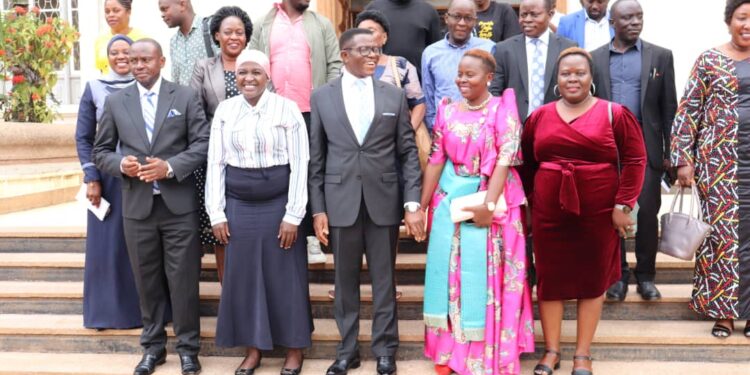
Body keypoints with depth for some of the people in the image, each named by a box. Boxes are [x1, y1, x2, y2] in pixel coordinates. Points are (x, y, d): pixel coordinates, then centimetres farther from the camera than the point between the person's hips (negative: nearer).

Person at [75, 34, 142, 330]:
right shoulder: (94, 88, 2)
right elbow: (83, 138, 4)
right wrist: (91, 179, -3)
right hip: (108, 177, 0)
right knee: (108, 244, 6)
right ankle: (107, 309, 19)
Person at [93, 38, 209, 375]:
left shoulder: (185, 96, 2)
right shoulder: (115, 101, 8)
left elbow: (202, 143, -4)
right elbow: (101, 151, 9)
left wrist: (170, 167, -17)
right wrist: (121, 164, -12)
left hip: (178, 204, -2)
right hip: (137, 206, 2)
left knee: (183, 280, 3)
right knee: (147, 280, 11)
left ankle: (188, 347, 17)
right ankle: (153, 346, 26)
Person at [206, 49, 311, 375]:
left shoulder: (287, 109, -5)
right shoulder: (225, 110, 4)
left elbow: (300, 164, -7)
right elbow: (215, 163, 5)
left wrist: (293, 215, -11)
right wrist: (217, 213, 1)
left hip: (279, 204, -3)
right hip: (238, 206, 3)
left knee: (285, 277, 5)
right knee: (243, 276, 9)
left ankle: (294, 349, 21)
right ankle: (253, 348, 24)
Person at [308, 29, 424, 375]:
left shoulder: (394, 96, 4)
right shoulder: (322, 96, 3)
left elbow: (408, 152, 3)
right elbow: (316, 157, 3)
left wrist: (413, 203, -5)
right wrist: (317, 209, -1)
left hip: (384, 201, 0)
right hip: (340, 202, 0)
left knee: (384, 280, 8)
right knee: (345, 281, 10)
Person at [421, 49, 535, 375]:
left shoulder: (502, 110, -5)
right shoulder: (447, 111, 7)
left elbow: (504, 160, -13)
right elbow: (436, 160, 6)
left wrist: (488, 204, -21)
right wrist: (422, 205, 4)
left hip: (490, 200, -4)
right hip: (449, 199, 4)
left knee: (484, 275, 2)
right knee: (449, 272, 7)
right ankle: (449, 349, 20)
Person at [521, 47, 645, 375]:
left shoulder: (615, 114, -3)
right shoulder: (539, 117, 5)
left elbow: (635, 160, -5)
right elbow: (526, 164, 12)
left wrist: (623, 205, -11)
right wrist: (531, 201, 6)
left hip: (599, 213, -2)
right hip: (549, 213, 2)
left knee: (593, 280, 7)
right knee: (550, 279, 7)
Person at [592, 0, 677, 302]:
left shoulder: (660, 56, 3)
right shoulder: (594, 58, 5)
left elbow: (669, 107, 3)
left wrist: (669, 152, -1)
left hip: (646, 147, -1)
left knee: (648, 213, 1)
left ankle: (645, 275, 16)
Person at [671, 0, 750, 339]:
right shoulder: (709, 60, 2)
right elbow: (688, 111, 0)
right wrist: (683, 159, -6)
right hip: (720, 162, -2)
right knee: (721, 231, 2)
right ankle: (722, 309, 13)